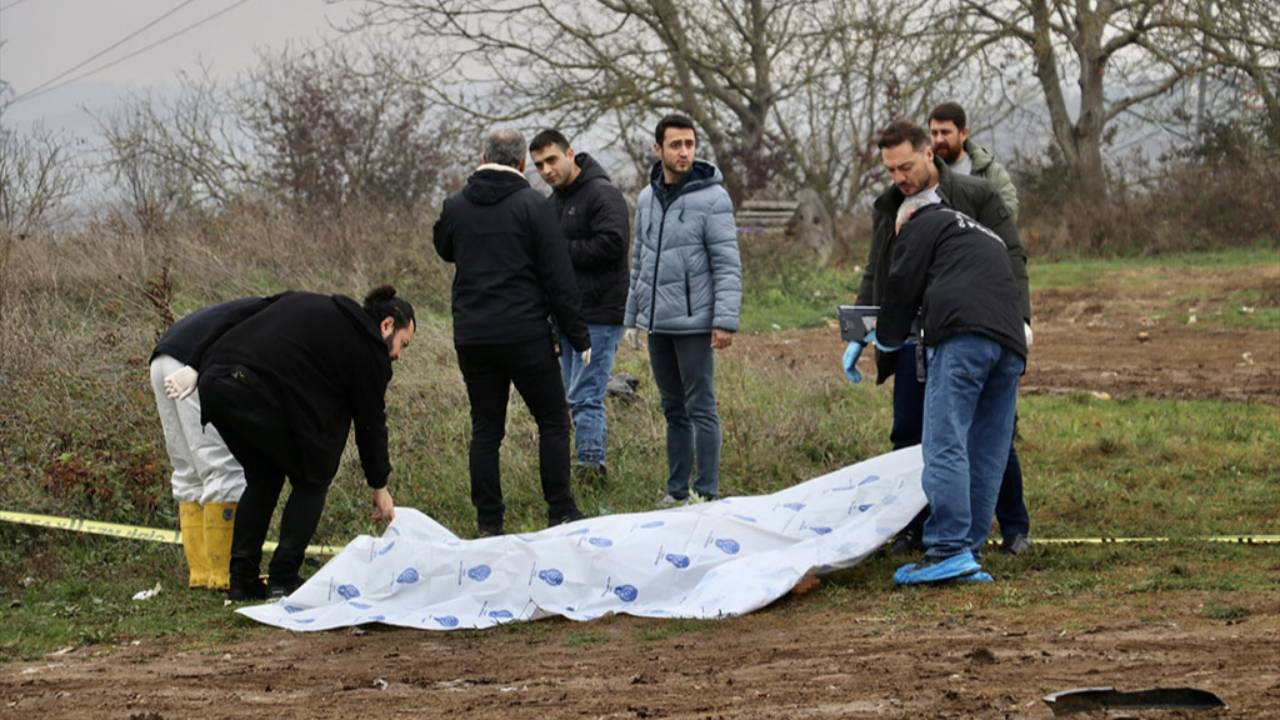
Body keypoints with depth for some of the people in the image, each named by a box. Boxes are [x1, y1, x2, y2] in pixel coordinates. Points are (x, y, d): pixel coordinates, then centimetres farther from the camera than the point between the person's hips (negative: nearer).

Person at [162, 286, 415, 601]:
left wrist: (194, 368, 16)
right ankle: (283, 579, 8)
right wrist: (379, 486, 27)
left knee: (263, 479, 25)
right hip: (261, 396, -7)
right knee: (311, 480, 15)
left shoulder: (306, 303, 28)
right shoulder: (369, 348, 10)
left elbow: (235, 320, 20)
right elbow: (371, 421, 15)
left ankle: (242, 580, 20)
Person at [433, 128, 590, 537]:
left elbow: (444, 249, 27)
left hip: (471, 335, 4)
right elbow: (559, 279, -8)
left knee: (486, 428, 9)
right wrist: (578, 336, -2)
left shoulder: (455, 207, 5)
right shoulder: (532, 206, -7)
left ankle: (488, 523, 7)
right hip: (525, 332, -4)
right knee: (553, 421, 6)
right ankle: (561, 515, 4)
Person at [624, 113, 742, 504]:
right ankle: (677, 488, 19)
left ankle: (706, 492, 1)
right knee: (673, 409, 12)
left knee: (700, 408, -3)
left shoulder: (711, 198, -9)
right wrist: (632, 315, 16)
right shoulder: (647, 198, 11)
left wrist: (725, 321, -18)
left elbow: (728, 264, -12)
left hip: (693, 323, -6)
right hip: (657, 324, 6)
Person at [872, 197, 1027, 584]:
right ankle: (970, 555, 3)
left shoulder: (922, 225, 17)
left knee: (945, 446, -13)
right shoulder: (988, 238, 39)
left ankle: (948, 550, -22)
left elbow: (903, 286, 9)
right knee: (987, 458, 5)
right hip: (1011, 343, 8)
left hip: (963, 335, -8)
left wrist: (887, 338, 26)